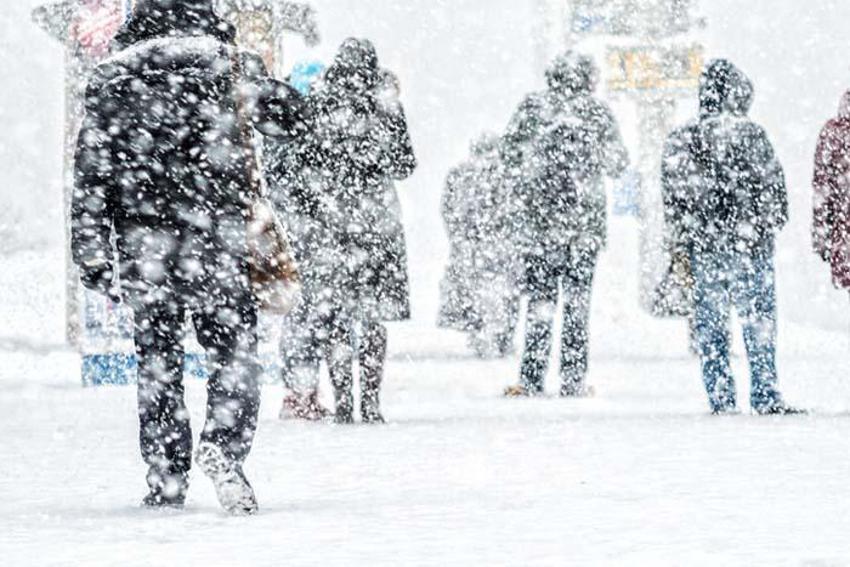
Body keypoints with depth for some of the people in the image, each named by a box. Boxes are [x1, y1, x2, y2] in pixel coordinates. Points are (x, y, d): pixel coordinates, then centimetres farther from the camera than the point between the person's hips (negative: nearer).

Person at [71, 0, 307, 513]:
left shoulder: (111, 77, 9)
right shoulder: (226, 62, 5)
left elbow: (90, 172, 5)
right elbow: (291, 119, 13)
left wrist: (92, 253, 7)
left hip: (141, 238, 2)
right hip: (216, 230, -2)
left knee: (157, 354, 9)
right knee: (234, 343, 5)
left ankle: (167, 477, 9)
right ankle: (225, 448, -17)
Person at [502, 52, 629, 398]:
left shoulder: (532, 109, 0)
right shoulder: (597, 113, -2)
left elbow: (512, 156, 3)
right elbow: (618, 163, 4)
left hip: (539, 217, 1)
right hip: (586, 218, 0)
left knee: (540, 297, 4)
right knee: (577, 299, 5)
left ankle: (531, 380, -2)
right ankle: (573, 380, 4)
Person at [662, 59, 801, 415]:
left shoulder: (681, 140, 3)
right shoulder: (750, 134, -8)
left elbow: (673, 195, 6)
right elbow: (773, 186, -4)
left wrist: (685, 236, 14)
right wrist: (772, 224, 11)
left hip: (704, 243, 3)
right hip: (751, 241, -3)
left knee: (710, 322, 8)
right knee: (759, 319, 2)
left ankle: (721, 398, 8)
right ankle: (765, 396, 0)